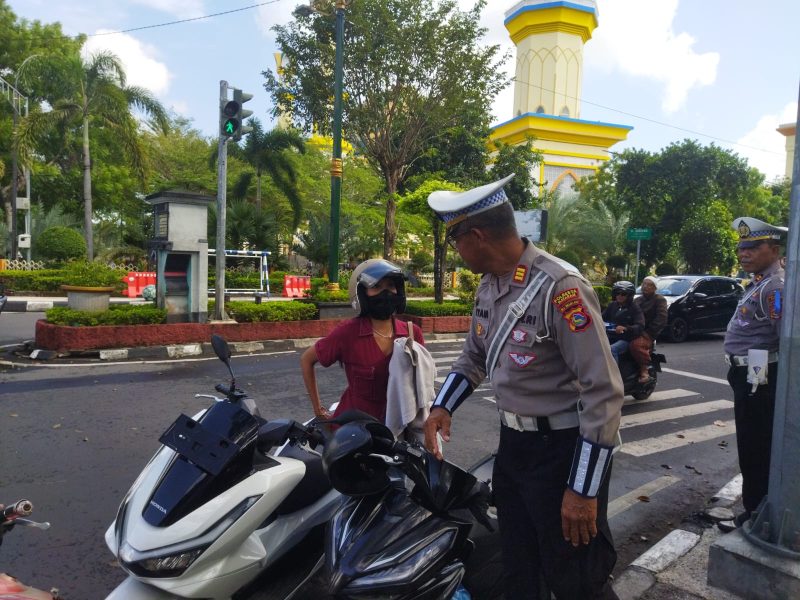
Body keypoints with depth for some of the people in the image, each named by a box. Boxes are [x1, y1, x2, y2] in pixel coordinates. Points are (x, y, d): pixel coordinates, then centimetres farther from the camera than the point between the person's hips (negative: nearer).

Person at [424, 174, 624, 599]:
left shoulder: (559, 287, -23)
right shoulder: (488, 286, 4)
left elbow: (603, 393, -23)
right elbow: (474, 356, 18)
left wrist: (584, 488, -21)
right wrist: (442, 407, 3)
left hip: (562, 449, -8)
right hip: (512, 442, 8)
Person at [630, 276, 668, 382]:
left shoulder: (659, 300, 4)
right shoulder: (637, 300, 26)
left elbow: (661, 319, -9)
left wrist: (648, 332, -18)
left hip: (648, 333, -7)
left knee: (635, 344, -38)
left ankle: (644, 370, -21)